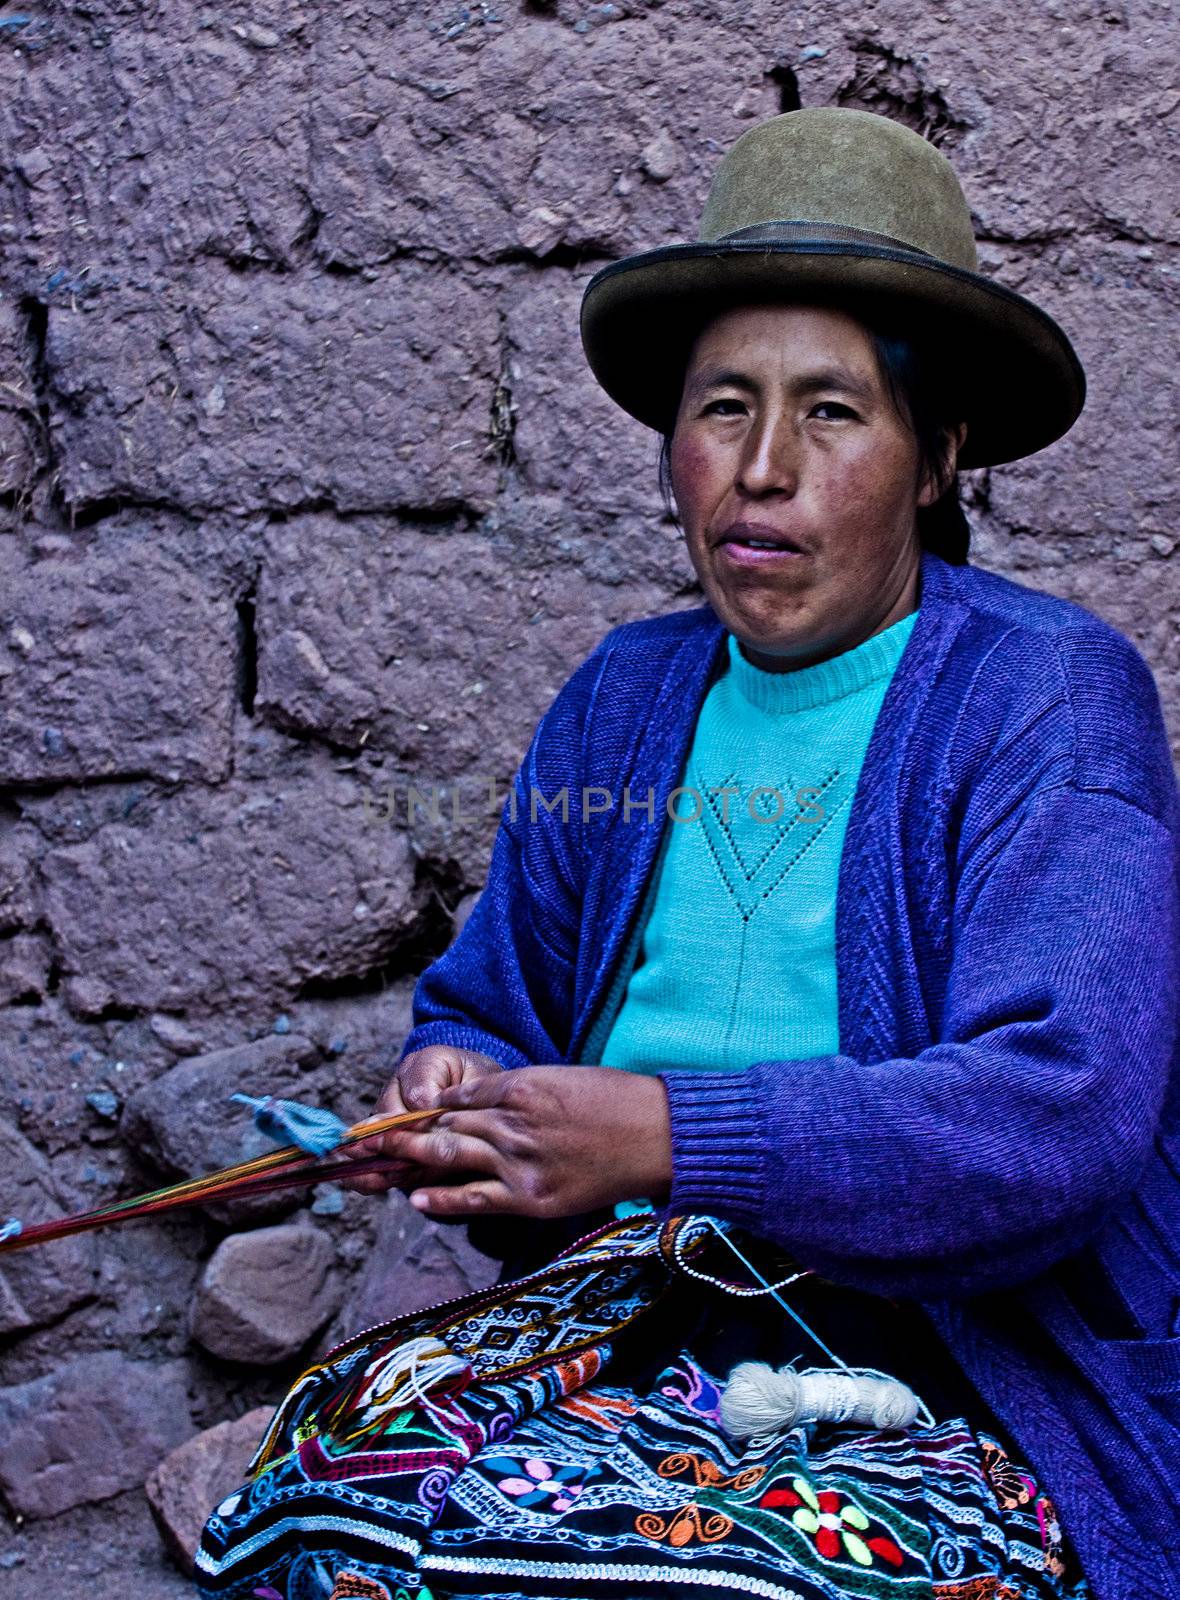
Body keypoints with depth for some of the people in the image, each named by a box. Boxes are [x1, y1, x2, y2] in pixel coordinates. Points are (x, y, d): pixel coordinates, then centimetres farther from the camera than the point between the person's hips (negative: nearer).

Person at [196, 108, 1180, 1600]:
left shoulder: (1056, 694, -5)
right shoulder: (617, 704, 12)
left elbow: (1060, 1112, -18)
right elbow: (482, 1008, 21)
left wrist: (667, 1134, -23)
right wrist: (455, 1096, -4)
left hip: (971, 1397, -4)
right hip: (631, 1333, 5)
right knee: (336, 1464, -23)